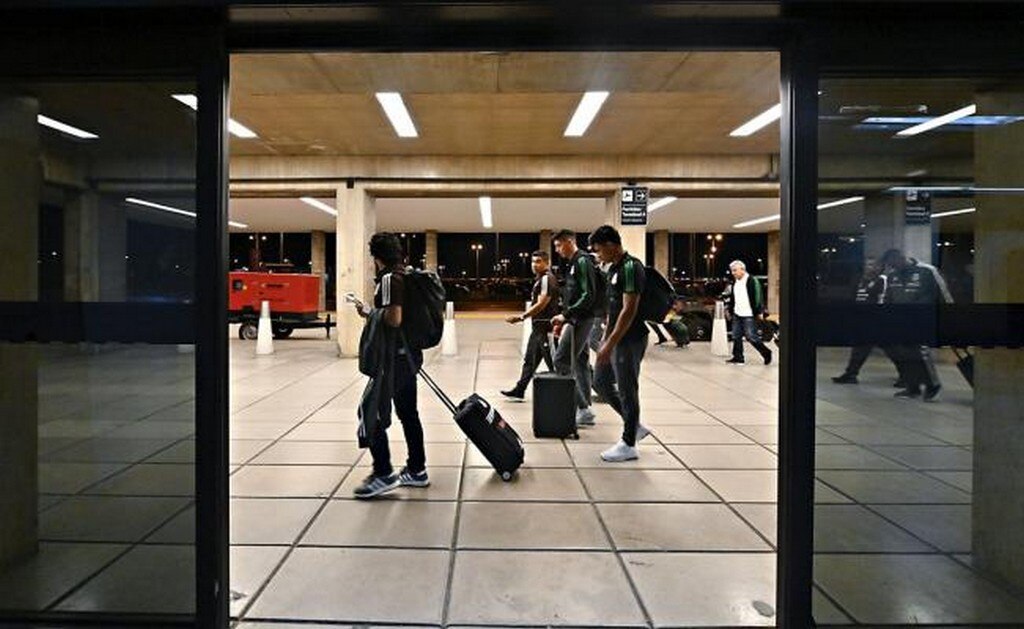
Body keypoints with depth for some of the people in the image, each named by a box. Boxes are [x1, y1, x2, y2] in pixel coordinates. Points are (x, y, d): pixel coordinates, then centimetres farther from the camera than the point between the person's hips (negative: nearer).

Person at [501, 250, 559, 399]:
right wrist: (524, 317, 15)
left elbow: (541, 304, -21)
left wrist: (521, 317, -22)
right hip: (538, 326, 10)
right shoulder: (540, 279, 16)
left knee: (553, 362, -4)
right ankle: (519, 390, 21)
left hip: (546, 326, -10)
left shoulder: (547, 279, -14)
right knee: (529, 359, 14)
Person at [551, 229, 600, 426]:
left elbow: (589, 295, -20)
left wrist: (566, 315, -19)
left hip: (580, 320, -10)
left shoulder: (582, 261, -13)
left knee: (561, 361, -11)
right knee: (580, 362, 11)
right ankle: (584, 409, 17)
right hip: (578, 320, 10)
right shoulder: (574, 263, 18)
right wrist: (564, 319, 15)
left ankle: (583, 408, -8)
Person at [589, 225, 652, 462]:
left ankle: (628, 445, 13)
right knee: (602, 382, 16)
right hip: (614, 339, 10)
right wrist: (605, 337, 18)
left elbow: (629, 310, -23)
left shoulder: (631, 267, -18)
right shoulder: (614, 268, 12)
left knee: (627, 391, 0)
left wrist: (610, 344, -23)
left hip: (628, 341, -10)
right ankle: (635, 426, 27)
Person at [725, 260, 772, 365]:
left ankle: (766, 353, 12)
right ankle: (738, 357, 18)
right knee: (736, 336, 9)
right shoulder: (735, 281, 12)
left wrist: (760, 312, -14)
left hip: (749, 315, -8)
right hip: (737, 315, 8)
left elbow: (758, 297, -13)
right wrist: (729, 310, 21)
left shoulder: (752, 280, -12)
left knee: (751, 337, -5)